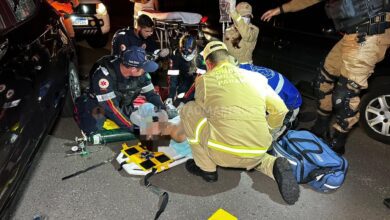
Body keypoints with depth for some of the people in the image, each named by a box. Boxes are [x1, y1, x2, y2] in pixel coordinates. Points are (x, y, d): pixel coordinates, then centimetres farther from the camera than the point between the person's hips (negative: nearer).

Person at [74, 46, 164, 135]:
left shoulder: (141, 73, -18)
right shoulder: (104, 74, -34)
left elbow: (150, 93, -6)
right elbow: (110, 107, -32)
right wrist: (133, 128, -31)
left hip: (123, 106, 5)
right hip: (100, 104, -4)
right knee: (93, 128, -21)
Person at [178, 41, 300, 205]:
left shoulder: (204, 80, 7)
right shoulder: (256, 77, 14)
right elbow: (280, 110, 17)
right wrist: (267, 129, 36)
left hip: (225, 153, -4)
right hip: (258, 152, 5)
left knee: (189, 110, 14)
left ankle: (206, 168, 19)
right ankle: (272, 166, 9)